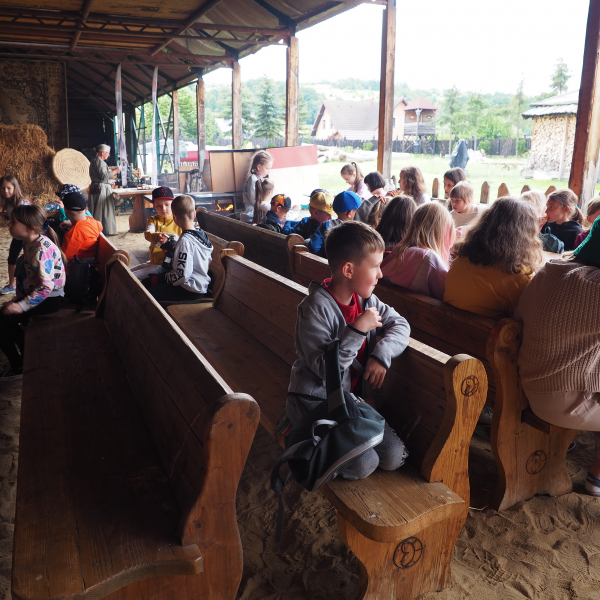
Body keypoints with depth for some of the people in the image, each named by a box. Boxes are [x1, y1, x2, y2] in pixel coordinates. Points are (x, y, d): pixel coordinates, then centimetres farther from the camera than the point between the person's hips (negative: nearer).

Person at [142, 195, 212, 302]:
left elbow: (182, 275, -27)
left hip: (191, 291, -10)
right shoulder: (202, 234, 3)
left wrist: (165, 277, -9)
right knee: (145, 282, 14)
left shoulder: (185, 240, -24)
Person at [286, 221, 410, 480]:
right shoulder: (316, 308, -22)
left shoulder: (365, 299, 1)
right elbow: (324, 368, -25)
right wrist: (357, 330, -31)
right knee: (363, 464, -19)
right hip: (316, 403, -7)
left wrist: (381, 354, -15)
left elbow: (399, 324, 4)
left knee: (394, 457, -2)